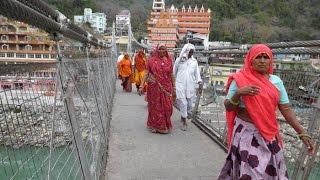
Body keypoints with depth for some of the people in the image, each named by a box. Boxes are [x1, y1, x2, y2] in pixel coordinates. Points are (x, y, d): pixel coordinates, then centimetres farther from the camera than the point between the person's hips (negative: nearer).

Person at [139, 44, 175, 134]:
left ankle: (165, 125, 21)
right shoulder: (151, 60, 1)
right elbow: (147, 73, -2)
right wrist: (142, 84, -10)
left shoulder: (169, 60, 7)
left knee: (166, 106, 3)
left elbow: (171, 74, 9)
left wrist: (173, 86, 9)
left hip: (166, 87, 2)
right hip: (154, 87, -2)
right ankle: (155, 125, 19)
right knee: (155, 106, 4)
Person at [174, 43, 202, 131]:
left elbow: (197, 73, 6)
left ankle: (183, 116, 34)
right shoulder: (179, 60, 0)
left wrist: (200, 84, -2)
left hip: (191, 86, 3)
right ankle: (184, 122, 10)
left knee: (190, 103, 7)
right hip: (180, 85, -2)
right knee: (183, 103, -3)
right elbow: (174, 72, 9)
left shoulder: (194, 61, 5)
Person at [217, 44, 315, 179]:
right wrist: (238, 93, -23)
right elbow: (228, 107, -5)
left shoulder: (276, 81, 4)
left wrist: (302, 133, 1)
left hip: (269, 135, 4)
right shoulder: (240, 79, -6)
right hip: (246, 133, -3)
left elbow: (286, 109, 5)